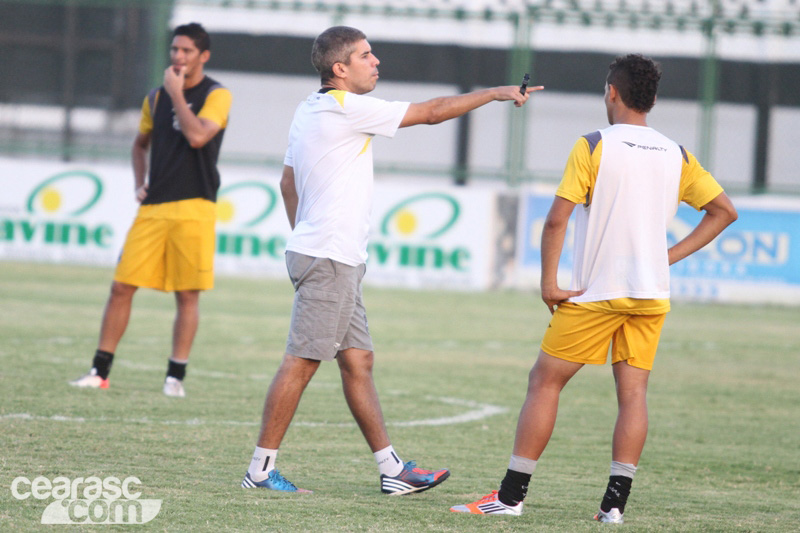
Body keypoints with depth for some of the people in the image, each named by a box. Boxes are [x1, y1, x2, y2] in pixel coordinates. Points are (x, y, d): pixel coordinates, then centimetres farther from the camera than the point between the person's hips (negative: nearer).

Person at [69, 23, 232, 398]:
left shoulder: (217, 95, -2)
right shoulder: (156, 98, 13)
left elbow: (197, 136, -20)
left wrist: (176, 92, -13)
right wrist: (139, 184, 13)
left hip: (194, 208, -4)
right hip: (154, 208, 4)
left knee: (187, 294, -2)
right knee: (122, 287, 0)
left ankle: (176, 377, 5)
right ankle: (100, 372, 5)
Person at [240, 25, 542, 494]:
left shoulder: (309, 111, 14)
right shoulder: (348, 108, -13)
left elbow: (288, 183, 21)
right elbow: (432, 112, -9)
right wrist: (496, 93, 0)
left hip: (331, 257, 10)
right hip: (330, 260, -10)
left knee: (358, 362, 9)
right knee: (301, 362, -7)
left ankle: (392, 469, 11)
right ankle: (261, 468, -5)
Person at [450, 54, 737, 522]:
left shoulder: (593, 146, -7)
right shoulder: (676, 156, 8)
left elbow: (557, 220, -13)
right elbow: (724, 211, 10)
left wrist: (549, 283, -6)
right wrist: (671, 255, 9)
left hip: (595, 292, -4)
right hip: (652, 293, 4)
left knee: (545, 381, 4)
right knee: (633, 391, 5)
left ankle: (512, 495, 3)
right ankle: (615, 502, -2)